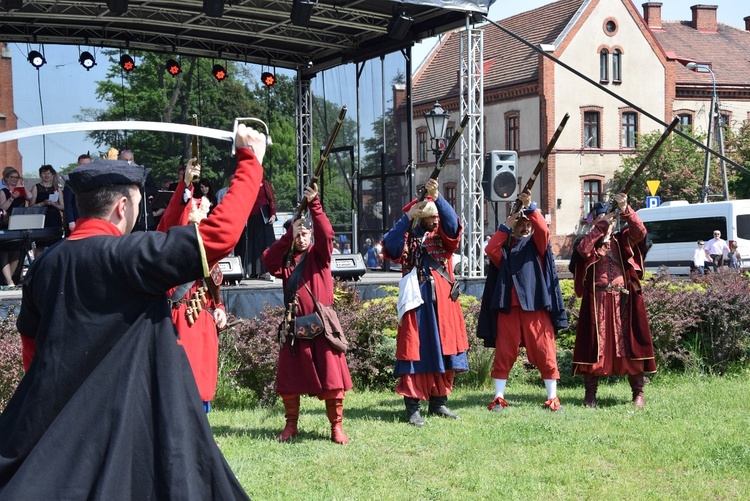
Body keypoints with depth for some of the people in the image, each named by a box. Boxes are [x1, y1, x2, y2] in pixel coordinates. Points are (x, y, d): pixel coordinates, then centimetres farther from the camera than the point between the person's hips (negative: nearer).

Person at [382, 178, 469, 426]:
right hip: (417, 300, -4)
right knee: (415, 350, -6)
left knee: (444, 349, 8)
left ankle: (438, 402, 20)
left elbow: (452, 222, -11)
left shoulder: (443, 236, 10)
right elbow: (391, 245, -16)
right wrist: (407, 216, -20)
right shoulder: (408, 237, 3)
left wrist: (437, 197, -25)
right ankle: (413, 407, -6)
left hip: (443, 301, 4)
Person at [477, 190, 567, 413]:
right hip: (508, 306, 1)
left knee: (544, 352, -2)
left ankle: (552, 397, 4)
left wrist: (531, 207, -18)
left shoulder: (536, 244, 13)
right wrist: (506, 226, -6)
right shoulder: (504, 247, 16)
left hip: (535, 305, -1)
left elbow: (543, 229, -9)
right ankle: (499, 398, 6)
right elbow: (490, 249, -6)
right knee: (504, 352, 1)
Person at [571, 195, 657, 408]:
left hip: (624, 301, 1)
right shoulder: (590, 242, 12)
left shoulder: (623, 240, 12)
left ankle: (638, 393, 4)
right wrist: (601, 227, -15)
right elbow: (582, 250, -12)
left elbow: (640, 232, -8)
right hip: (597, 301, -1)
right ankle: (590, 394, 5)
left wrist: (625, 209, -21)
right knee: (595, 345, -1)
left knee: (631, 343, -1)